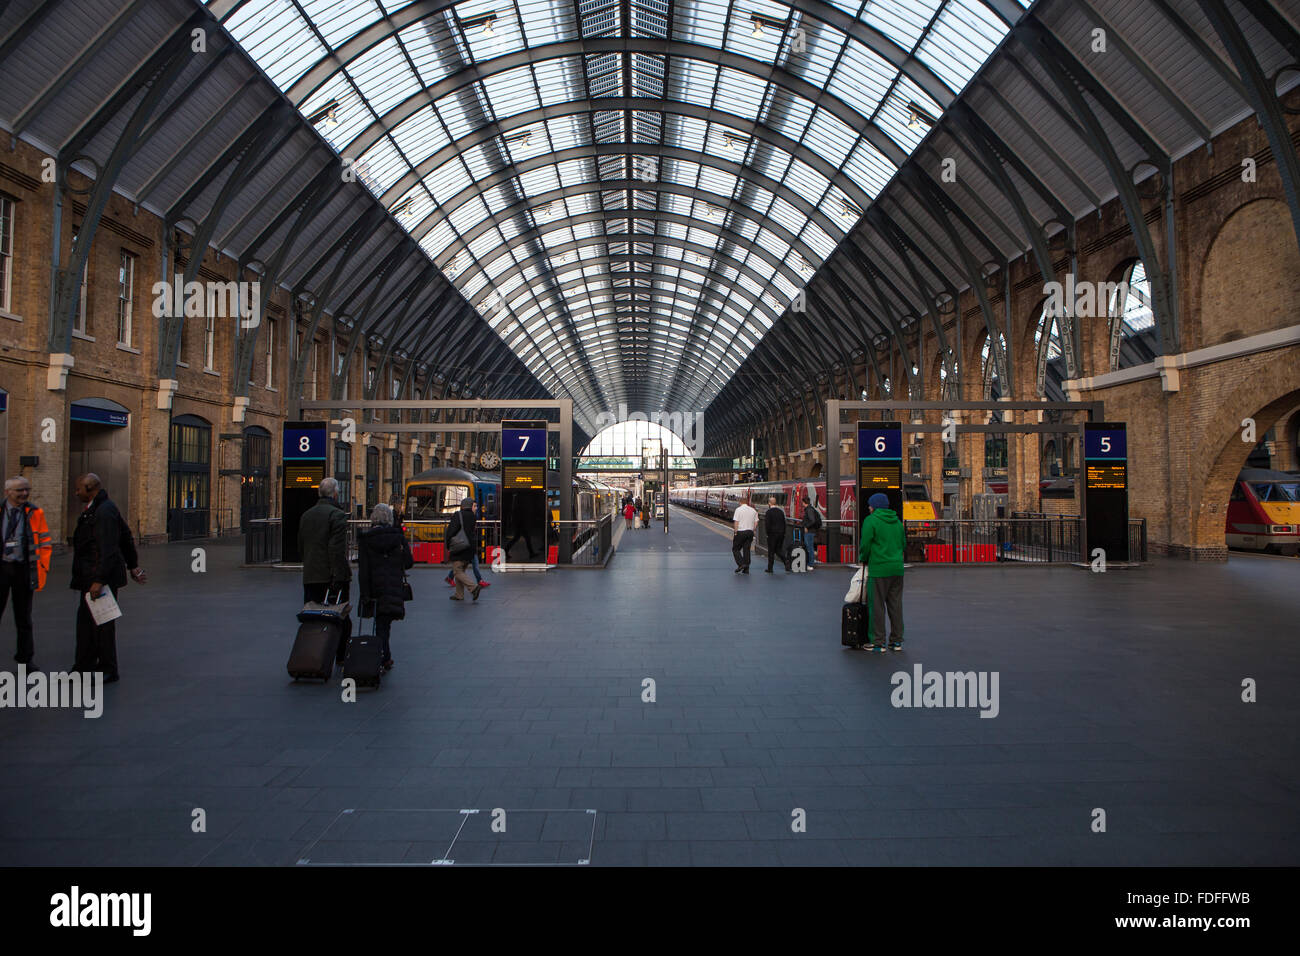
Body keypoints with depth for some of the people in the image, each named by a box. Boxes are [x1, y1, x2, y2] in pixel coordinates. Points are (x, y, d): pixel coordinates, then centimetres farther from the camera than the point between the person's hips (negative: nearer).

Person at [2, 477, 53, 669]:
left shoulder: (35, 513, 2)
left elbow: (45, 542, 6)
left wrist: (43, 569, -1)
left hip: (24, 569, 1)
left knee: (23, 616, 10)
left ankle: (25, 657, 20)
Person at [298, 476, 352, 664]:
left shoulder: (305, 515, 14)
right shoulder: (337, 515, -11)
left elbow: (300, 548, 19)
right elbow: (337, 549, -18)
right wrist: (340, 576, -19)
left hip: (310, 577, 6)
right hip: (331, 576, -6)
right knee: (342, 620, 5)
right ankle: (341, 657, 11)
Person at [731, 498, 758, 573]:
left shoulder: (738, 509, -5)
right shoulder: (753, 510, 9)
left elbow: (736, 522, -11)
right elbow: (756, 523, 7)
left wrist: (735, 532, -7)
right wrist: (752, 530, 16)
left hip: (740, 532, -5)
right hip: (750, 532, 5)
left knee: (735, 549, 6)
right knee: (746, 550, 9)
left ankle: (741, 564, -10)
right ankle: (746, 569, 9)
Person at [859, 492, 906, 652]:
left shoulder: (870, 520, -7)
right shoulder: (897, 521, 13)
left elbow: (865, 545, -11)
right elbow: (904, 544, 18)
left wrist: (863, 559, 6)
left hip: (879, 569, -6)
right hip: (897, 568, 6)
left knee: (877, 605, 0)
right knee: (895, 604, 12)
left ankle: (878, 642, 3)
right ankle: (897, 640, 17)